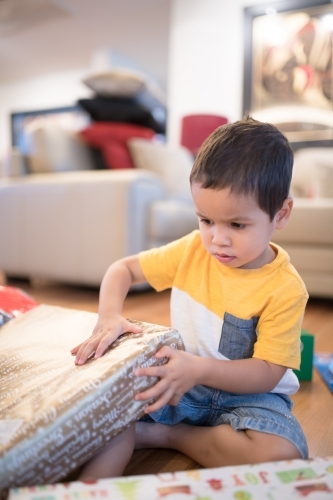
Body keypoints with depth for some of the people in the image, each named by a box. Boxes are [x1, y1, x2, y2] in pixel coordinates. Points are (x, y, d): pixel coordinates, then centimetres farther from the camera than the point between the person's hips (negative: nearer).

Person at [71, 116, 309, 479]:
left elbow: (267, 373, -18)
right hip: (182, 380, 2)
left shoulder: (285, 289, -18)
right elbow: (123, 269, 1)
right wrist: (109, 316, -19)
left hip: (246, 392, -1)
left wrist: (199, 369, -34)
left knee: (282, 454, -29)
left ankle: (166, 435, -14)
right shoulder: (192, 250, -7)